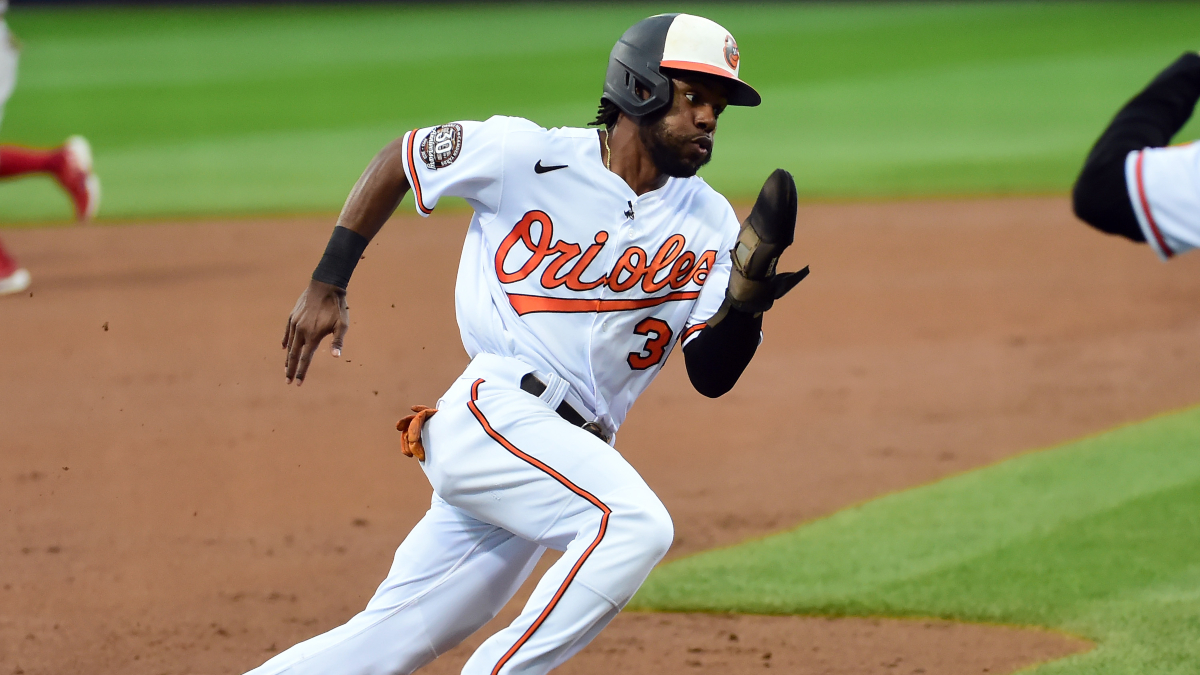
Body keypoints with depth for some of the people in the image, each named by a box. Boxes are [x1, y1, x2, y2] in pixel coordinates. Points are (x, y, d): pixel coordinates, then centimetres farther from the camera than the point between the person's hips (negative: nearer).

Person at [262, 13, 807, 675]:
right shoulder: (526, 155, -4)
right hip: (492, 410, -6)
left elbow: (711, 375, 0)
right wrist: (326, 286, 7)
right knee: (636, 522, -29)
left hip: (569, 456, 6)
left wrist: (748, 288, -19)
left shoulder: (707, 223, 6)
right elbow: (400, 159, 10)